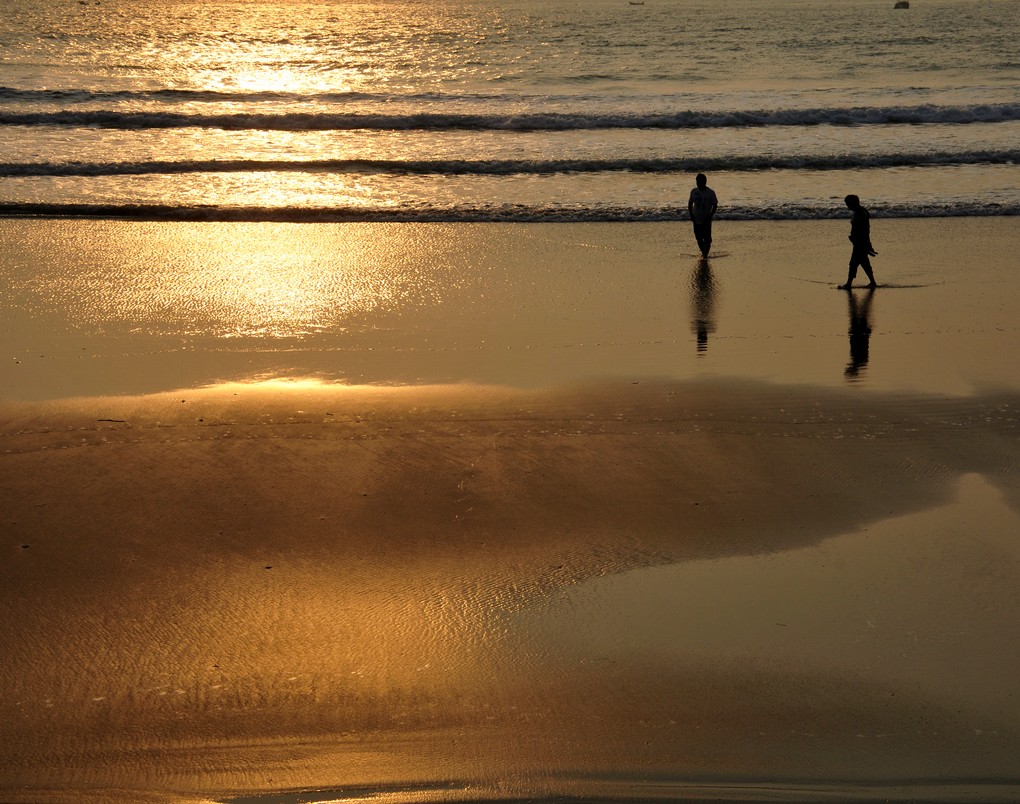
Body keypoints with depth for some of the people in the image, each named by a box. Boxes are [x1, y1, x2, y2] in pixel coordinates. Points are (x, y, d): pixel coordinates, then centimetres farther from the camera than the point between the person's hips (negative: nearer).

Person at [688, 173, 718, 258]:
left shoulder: (710, 193, -9)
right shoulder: (694, 192, 1)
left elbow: (715, 205, -5)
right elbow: (690, 203, 11)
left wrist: (710, 216, -14)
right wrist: (691, 215, 0)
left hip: (706, 220, -4)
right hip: (696, 219, 4)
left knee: (707, 238, -5)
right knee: (698, 238, 9)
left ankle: (706, 254, 4)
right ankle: (703, 252, 26)